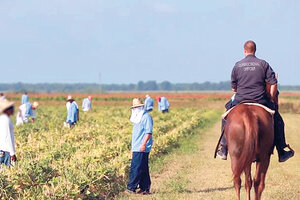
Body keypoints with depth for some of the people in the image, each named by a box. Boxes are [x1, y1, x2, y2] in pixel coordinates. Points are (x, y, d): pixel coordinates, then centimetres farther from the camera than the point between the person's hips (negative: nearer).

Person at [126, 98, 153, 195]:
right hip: (136, 147, 10)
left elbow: (148, 132, -17)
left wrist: (144, 144, -24)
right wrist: (133, 145, 20)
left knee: (135, 168, -11)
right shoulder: (137, 118, 20)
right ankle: (145, 188, 13)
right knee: (143, 169, 10)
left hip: (141, 148, -10)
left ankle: (131, 187, -10)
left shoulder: (146, 117, -10)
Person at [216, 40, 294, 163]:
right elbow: (273, 84, -4)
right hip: (261, 101, -1)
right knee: (277, 120, 17)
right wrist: (272, 100, 8)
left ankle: (223, 150, 21)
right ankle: (281, 153, 15)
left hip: (240, 102, 1)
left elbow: (233, 87, 10)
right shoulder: (263, 64, 0)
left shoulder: (237, 66, 4)